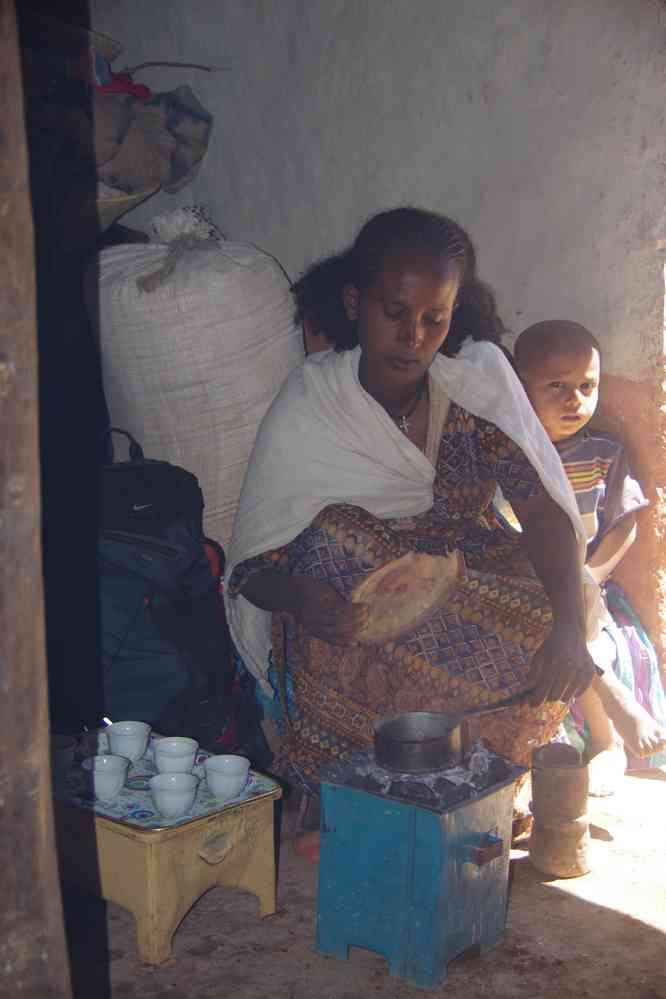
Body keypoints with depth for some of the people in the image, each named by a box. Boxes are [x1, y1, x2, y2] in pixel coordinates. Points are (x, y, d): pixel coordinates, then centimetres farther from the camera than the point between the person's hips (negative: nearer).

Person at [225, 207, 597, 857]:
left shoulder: (481, 376, -8)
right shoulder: (305, 411, -14)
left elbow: (546, 510, -15)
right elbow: (251, 570, -13)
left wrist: (568, 627, -33)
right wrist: (300, 597, -38)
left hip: (466, 593, 2)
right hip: (354, 614, -1)